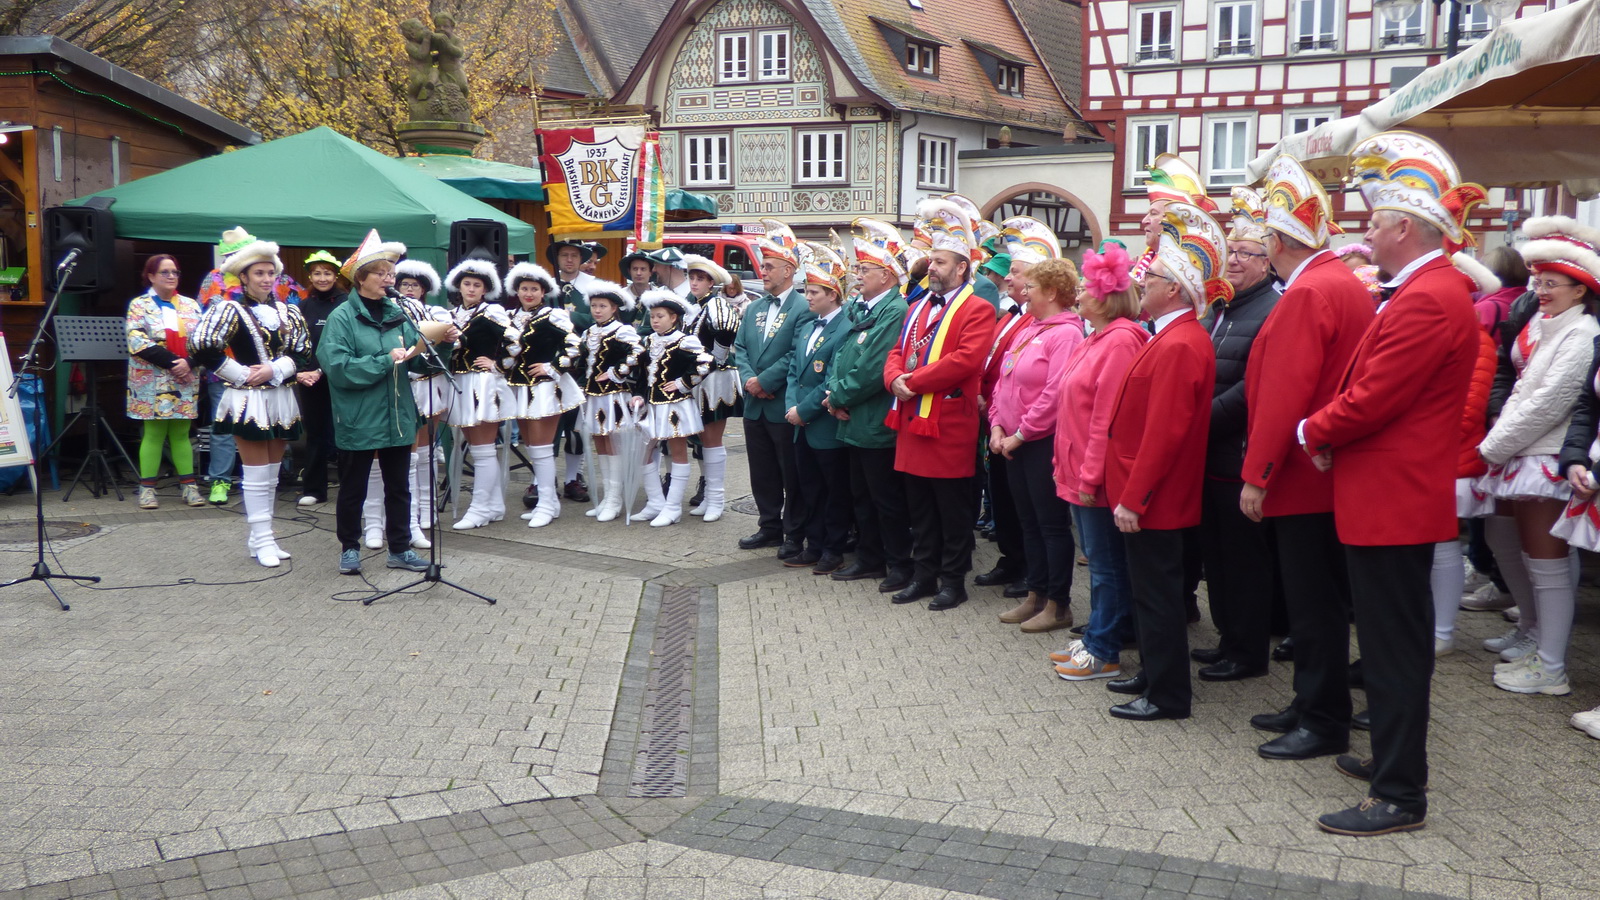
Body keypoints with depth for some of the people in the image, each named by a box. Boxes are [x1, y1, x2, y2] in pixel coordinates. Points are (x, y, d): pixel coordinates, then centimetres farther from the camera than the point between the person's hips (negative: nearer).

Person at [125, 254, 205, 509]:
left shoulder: (190, 306, 12)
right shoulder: (139, 306, 2)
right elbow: (137, 342, -11)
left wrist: (189, 362, -13)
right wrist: (172, 362, -17)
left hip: (186, 381, 3)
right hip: (153, 381, -3)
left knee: (181, 433, 6)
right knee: (154, 433, -3)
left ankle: (188, 485, 8)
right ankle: (147, 488, 2)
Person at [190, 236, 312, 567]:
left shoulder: (287, 313, 9)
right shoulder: (230, 310, -7)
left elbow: (303, 354, 4)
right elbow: (204, 350, -16)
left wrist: (274, 370, -13)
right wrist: (243, 374, -14)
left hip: (281, 400, 6)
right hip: (248, 400, -6)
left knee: (271, 473, 11)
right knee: (258, 474, -3)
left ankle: (259, 537, 19)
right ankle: (262, 540, 3)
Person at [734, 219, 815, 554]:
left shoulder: (803, 309, -10)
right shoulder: (754, 308, 14)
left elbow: (798, 354, -17)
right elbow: (740, 348, 11)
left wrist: (765, 381, -16)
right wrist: (749, 379, -7)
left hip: (785, 405, -7)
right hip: (754, 405, 7)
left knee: (791, 474, 2)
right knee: (762, 473, 13)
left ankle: (794, 534, 11)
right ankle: (769, 528, 25)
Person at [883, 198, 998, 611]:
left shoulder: (977, 310, -8)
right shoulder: (918, 308, 18)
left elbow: (965, 360, -21)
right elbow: (897, 353, 15)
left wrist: (913, 382, -18)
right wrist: (895, 379, -8)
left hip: (950, 427, -7)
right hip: (913, 423, 7)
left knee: (953, 511, 3)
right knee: (920, 509, 14)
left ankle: (952, 580, 12)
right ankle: (923, 575, 24)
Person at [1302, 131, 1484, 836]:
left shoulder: (1428, 302, -20)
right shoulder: (1429, 290, 13)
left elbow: (1368, 402, -21)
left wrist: (1313, 432, -4)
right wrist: (1330, 431, 2)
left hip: (1392, 503, -10)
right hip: (1395, 499, 10)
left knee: (1394, 650, -3)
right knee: (1394, 641, 20)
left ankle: (1399, 796, 6)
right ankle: (1394, 757, 34)